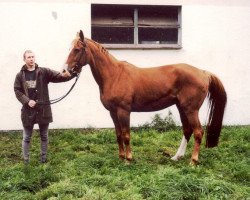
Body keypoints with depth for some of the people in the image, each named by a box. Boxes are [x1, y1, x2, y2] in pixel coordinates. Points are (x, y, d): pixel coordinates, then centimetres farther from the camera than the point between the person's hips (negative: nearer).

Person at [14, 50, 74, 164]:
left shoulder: (44, 72, -2)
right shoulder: (20, 75, 1)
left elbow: (59, 77, -10)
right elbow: (17, 91, -1)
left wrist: (71, 74, -29)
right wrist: (27, 101, -17)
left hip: (43, 109, 0)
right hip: (28, 110, 0)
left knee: (44, 136, 13)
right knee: (26, 138, 10)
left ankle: (44, 158, 29)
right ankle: (26, 160, 22)